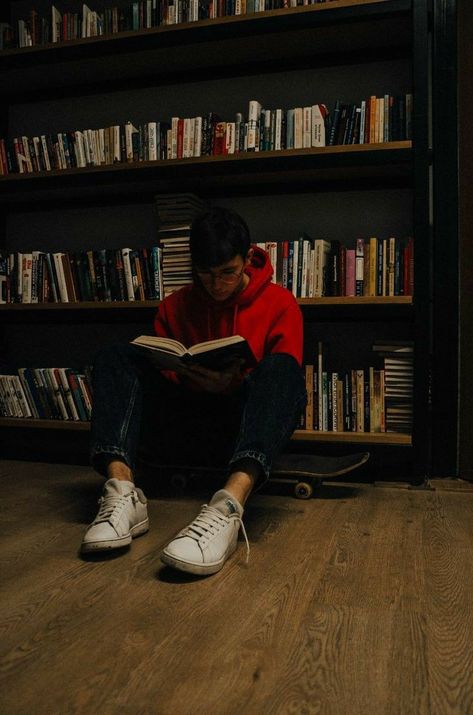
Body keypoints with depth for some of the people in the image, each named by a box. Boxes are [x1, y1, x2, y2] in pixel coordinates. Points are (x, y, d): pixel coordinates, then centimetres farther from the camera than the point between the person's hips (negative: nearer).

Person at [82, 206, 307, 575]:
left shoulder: (280, 303, 4)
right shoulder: (175, 307, 10)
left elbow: (286, 379, -2)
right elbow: (160, 377, 8)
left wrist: (235, 383, -21)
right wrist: (191, 379, -15)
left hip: (244, 432, -2)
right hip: (183, 434, 3)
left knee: (282, 367, -31)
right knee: (116, 357, -13)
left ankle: (230, 503, -53)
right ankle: (121, 491, -36)